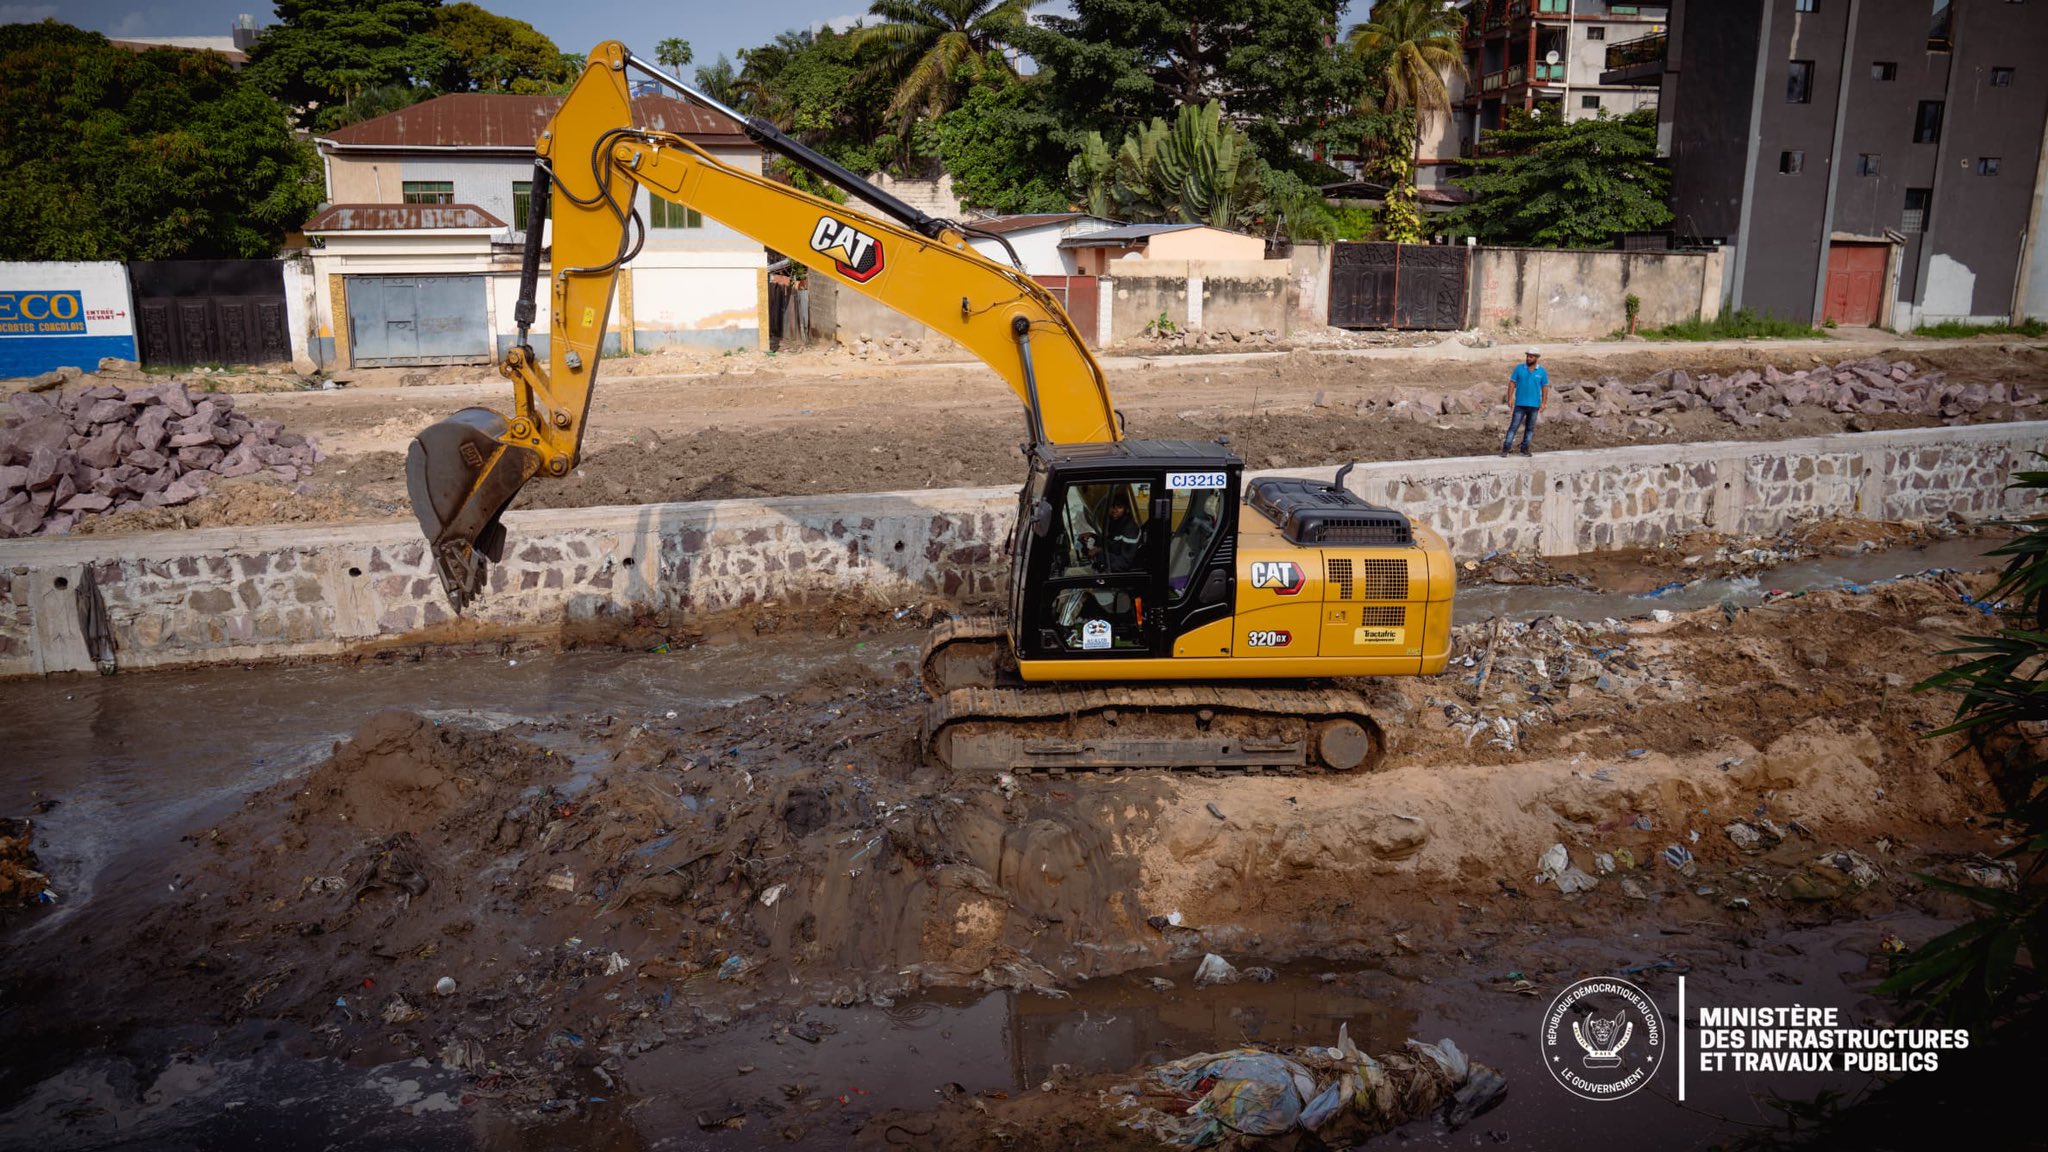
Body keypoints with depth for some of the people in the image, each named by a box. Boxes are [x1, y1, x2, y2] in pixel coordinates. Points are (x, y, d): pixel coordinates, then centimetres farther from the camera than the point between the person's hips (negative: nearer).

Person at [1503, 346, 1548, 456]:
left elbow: (1545, 388, 5)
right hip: (1520, 404, -2)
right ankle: (1505, 449, -9)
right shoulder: (1519, 368, 0)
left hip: (1534, 405, 2)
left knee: (1529, 428, 8)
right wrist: (1510, 398, -8)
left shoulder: (1542, 372, 2)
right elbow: (1512, 383, 0)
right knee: (1514, 426, -7)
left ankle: (1524, 449, 17)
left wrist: (1543, 403, -3)